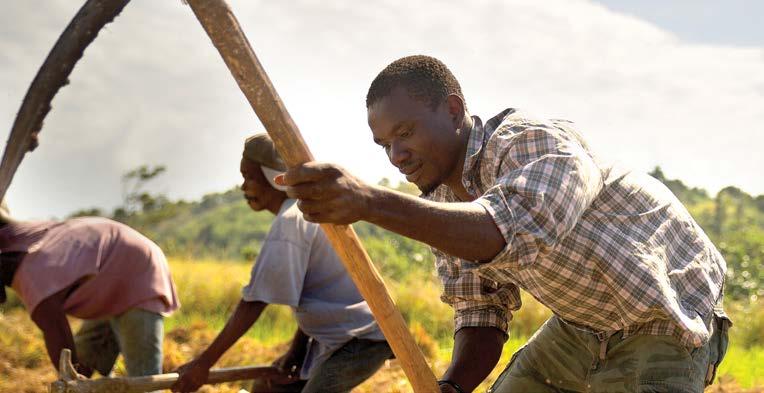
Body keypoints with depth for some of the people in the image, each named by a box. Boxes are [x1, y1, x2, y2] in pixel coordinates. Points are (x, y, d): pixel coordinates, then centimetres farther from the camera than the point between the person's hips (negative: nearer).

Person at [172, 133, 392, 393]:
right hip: (337, 338, 11)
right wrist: (297, 348, 9)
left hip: (360, 340, -11)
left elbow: (254, 303, -22)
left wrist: (203, 364, -20)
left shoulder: (290, 221, -18)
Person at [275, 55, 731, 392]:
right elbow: (482, 312, 0)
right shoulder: (442, 202, -3)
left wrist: (371, 202, -64)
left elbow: (513, 231, -52)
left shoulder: (536, 143, -30)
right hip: (580, 325, 8)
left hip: (665, 327, -8)